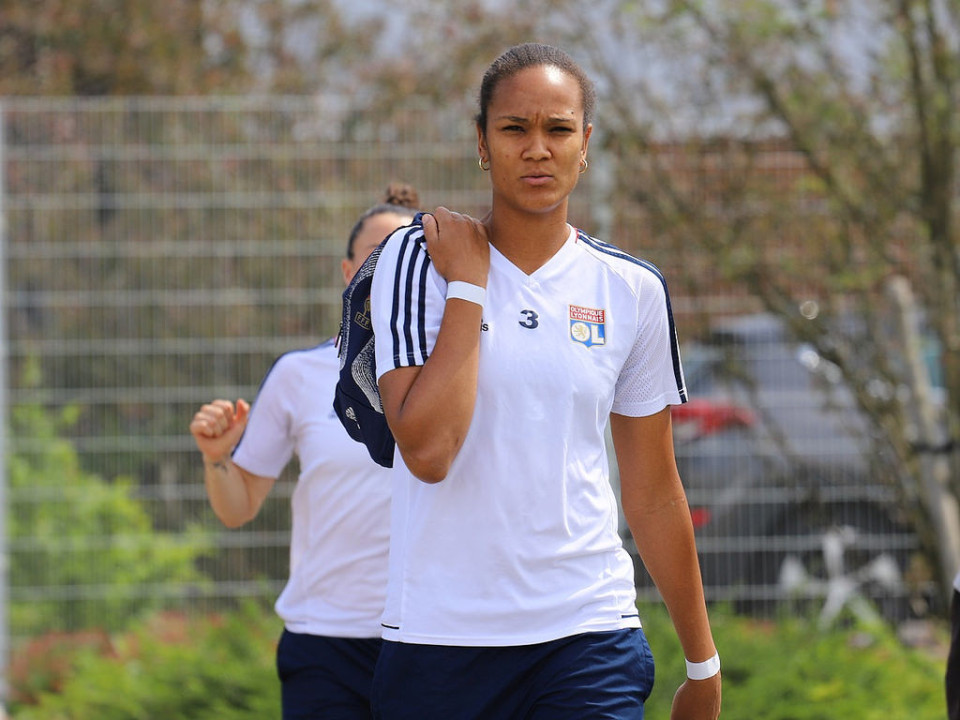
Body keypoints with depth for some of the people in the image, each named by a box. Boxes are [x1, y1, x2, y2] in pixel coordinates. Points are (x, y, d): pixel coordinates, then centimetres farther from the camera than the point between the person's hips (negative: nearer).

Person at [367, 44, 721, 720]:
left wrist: (702, 664, 16)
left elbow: (654, 496, 14)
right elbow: (427, 450, -15)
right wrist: (468, 283, -11)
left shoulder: (633, 289, 6)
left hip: (587, 634, 1)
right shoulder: (417, 259, -1)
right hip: (439, 633, -1)